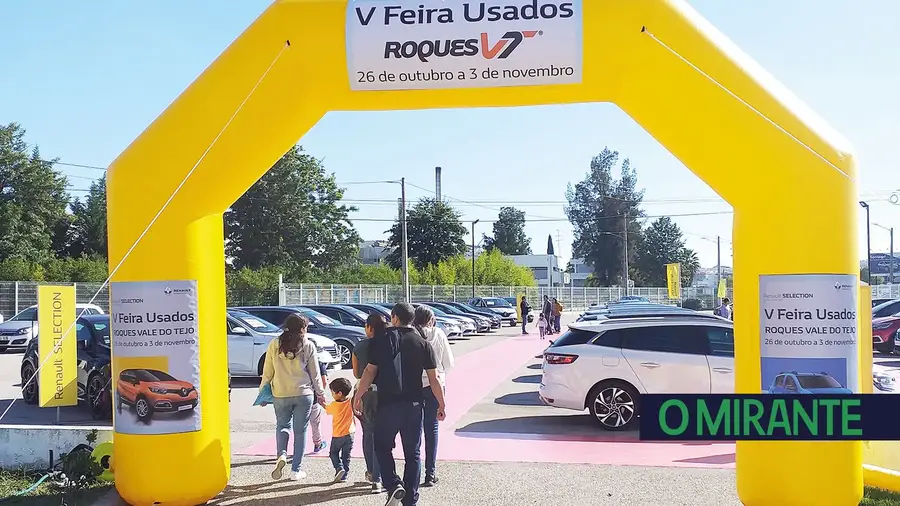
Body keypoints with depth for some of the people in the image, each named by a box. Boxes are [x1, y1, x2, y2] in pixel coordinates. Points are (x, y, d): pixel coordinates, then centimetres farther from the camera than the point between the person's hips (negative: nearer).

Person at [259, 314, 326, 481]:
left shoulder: (274, 344, -1)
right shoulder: (308, 346, -3)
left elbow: (267, 372, 3)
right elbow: (315, 374, 1)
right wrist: (320, 393, 12)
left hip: (280, 394, 1)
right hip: (304, 394, -1)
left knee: (282, 425, 20)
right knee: (300, 431, 8)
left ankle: (281, 454, -6)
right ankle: (296, 470, 10)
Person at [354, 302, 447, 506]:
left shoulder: (382, 341, -3)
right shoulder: (423, 344, 1)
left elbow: (370, 371, -5)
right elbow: (434, 378, 0)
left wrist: (358, 396, 3)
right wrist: (441, 405, 8)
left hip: (387, 404, -2)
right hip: (413, 405, 2)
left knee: (382, 447, 14)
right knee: (412, 454, 10)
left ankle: (394, 486, -6)